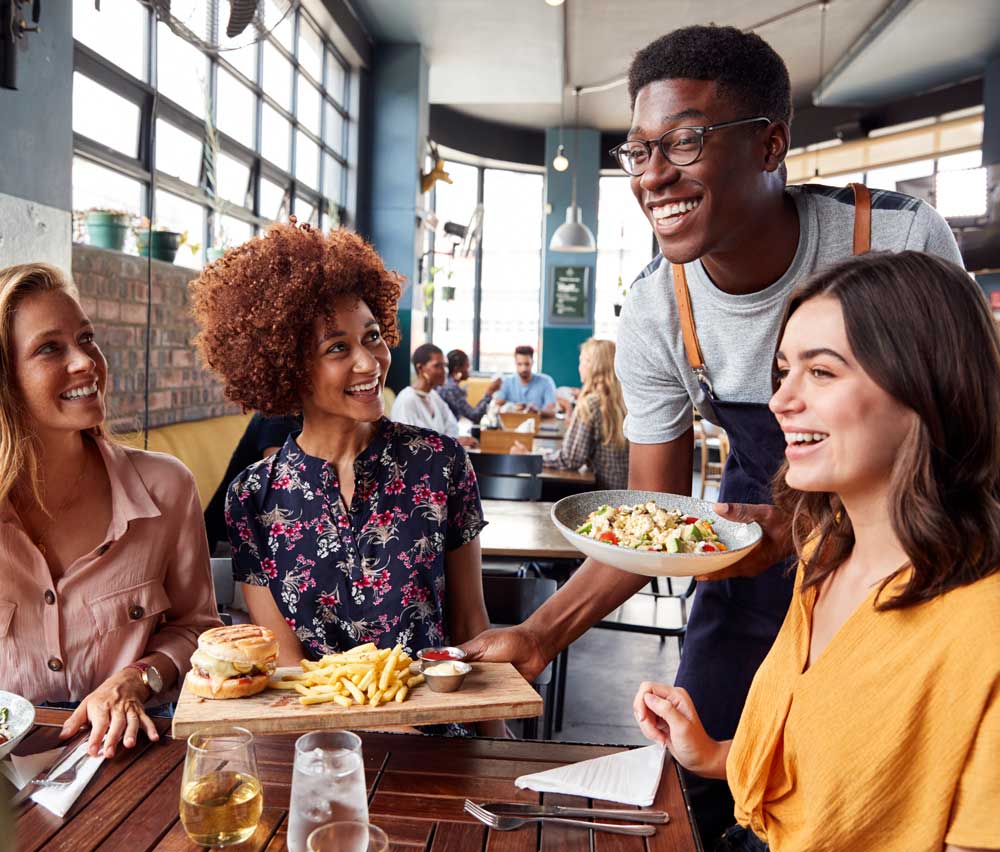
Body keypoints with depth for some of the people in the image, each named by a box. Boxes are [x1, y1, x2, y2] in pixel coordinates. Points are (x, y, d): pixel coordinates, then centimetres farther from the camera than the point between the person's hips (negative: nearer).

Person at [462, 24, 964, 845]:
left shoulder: (903, 239, -24)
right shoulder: (655, 313, -18)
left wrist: (806, 526, -32)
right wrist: (541, 634, -21)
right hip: (759, 535, 2)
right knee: (701, 781, 7)